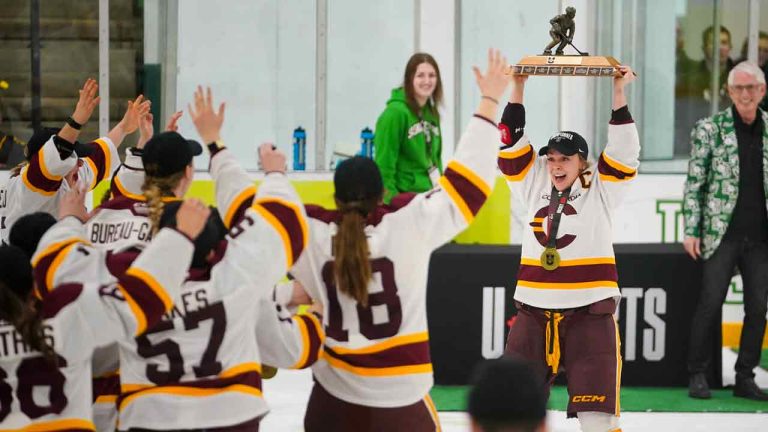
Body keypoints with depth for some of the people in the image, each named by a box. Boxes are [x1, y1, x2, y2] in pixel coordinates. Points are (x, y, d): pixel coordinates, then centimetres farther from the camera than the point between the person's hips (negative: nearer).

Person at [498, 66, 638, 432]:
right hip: (533, 308, 3)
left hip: (589, 311, -3)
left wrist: (618, 94, -14)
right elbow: (512, 144, 5)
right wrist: (518, 87, -1)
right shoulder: (534, 185, 9)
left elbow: (624, 151, -9)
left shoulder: (601, 190, 1)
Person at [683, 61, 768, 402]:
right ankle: (697, 376, 6)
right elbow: (694, 184, -1)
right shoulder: (709, 129, -2)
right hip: (722, 234, -3)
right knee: (710, 303, -5)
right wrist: (691, 231, -7)